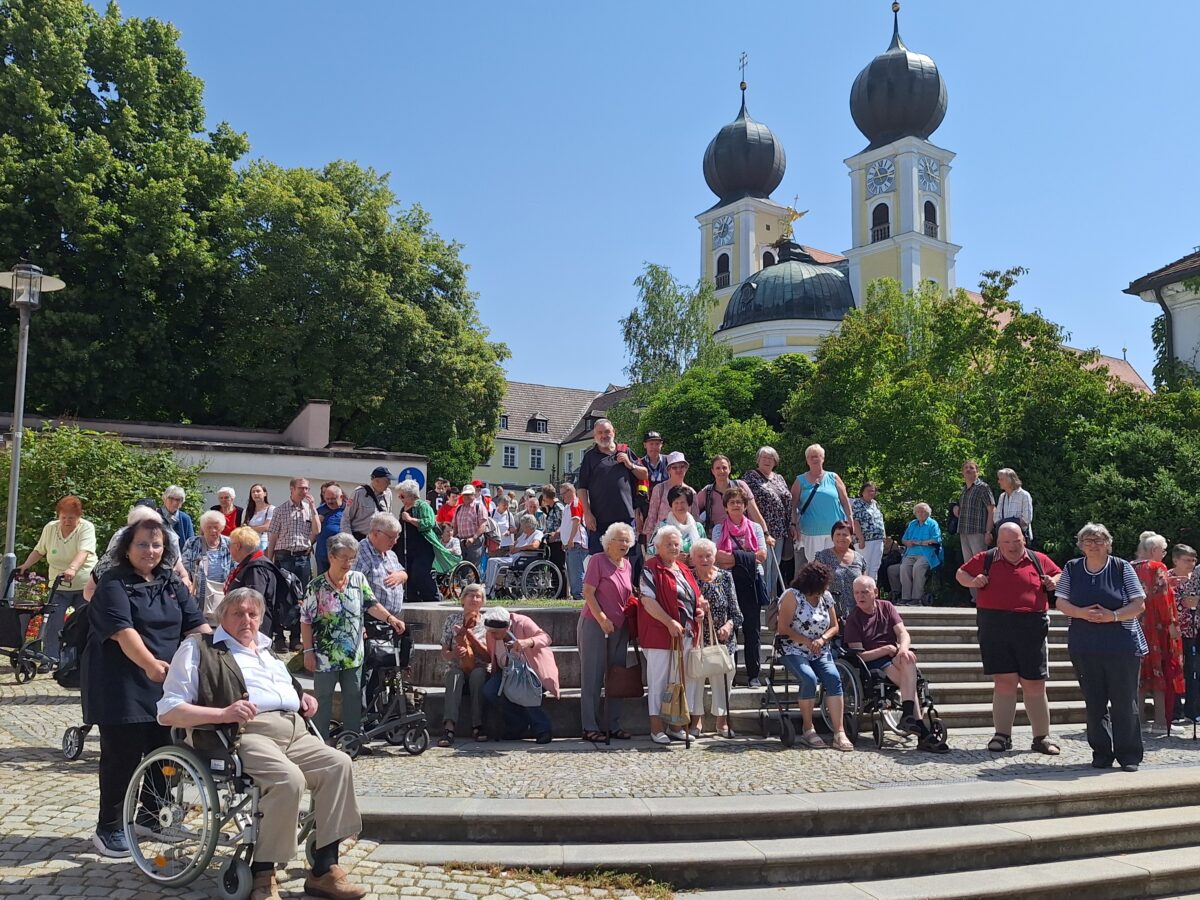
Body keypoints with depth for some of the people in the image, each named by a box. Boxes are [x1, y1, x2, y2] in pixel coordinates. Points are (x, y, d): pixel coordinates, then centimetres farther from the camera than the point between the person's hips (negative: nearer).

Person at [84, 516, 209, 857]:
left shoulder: (172, 582, 10)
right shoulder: (114, 583, -9)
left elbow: (195, 624, 6)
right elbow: (122, 630, -23)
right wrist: (150, 664, -38)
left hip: (167, 684, 6)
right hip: (123, 685, -6)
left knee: (163, 751, 13)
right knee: (122, 755, 0)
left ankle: (152, 816, 30)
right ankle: (109, 828, 14)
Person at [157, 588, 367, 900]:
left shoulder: (267, 649, 29)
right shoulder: (199, 649, 7)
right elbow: (168, 711, -3)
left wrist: (304, 697, 18)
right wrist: (222, 713, -18)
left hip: (294, 731, 7)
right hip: (244, 734, -7)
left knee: (338, 764, -18)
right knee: (289, 779, -33)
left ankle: (324, 869, -14)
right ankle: (262, 875, -15)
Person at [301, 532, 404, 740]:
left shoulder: (359, 579, 2)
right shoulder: (316, 586, -8)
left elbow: (372, 604, -4)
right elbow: (306, 621, -5)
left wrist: (390, 618, -22)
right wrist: (308, 651, -9)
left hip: (353, 655, 4)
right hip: (325, 656, -4)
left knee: (354, 698, 11)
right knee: (322, 699, 7)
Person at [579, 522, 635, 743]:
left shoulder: (627, 565, 12)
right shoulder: (598, 560, -7)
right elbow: (588, 592, -12)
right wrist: (602, 619, -18)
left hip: (619, 628, 7)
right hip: (594, 625, -7)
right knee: (593, 676, -2)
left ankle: (613, 725, 17)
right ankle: (590, 727, 3)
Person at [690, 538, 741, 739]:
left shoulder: (725, 577, 5)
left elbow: (736, 612, 3)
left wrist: (729, 625, -15)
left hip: (723, 639, 2)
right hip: (695, 639, -2)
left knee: (722, 678, 3)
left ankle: (722, 721, 14)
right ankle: (697, 720, 10)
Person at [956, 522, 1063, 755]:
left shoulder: (1039, 560, 10)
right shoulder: (985, 560, 8)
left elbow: (1060, 575, 24)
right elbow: (960, 574, 18)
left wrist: (1054, 583, 1)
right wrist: (973, 581, -3)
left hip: (1031, 629, 1)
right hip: (995, 628, -1)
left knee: (1035, 684, 5)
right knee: (1004, 681, 0)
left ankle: (1042, 737, 16)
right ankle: (1002, 735, 8)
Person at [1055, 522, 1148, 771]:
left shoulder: (1122, 568, 1)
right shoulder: (1072, 569, 7)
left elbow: (1139, 604, -2)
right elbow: (1060, 602, 5)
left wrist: (1113, 615, -18)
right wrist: (1082, 613, -13)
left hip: (1122, 645, -2)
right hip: (1084, 647, 2)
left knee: (1124, 702, 0)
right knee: (1094, 703, 7)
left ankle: (1129, 755, 11)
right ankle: (1101, 753, 18)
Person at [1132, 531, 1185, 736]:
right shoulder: (1157, 568, -9)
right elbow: (1162, 598, -16)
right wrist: (1171, 623, -14)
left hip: (1136, 626, 6)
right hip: (1157, 627, -6)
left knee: (1140, 672, 11)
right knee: (1161, 672, 1)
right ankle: (1160, 722, 1)